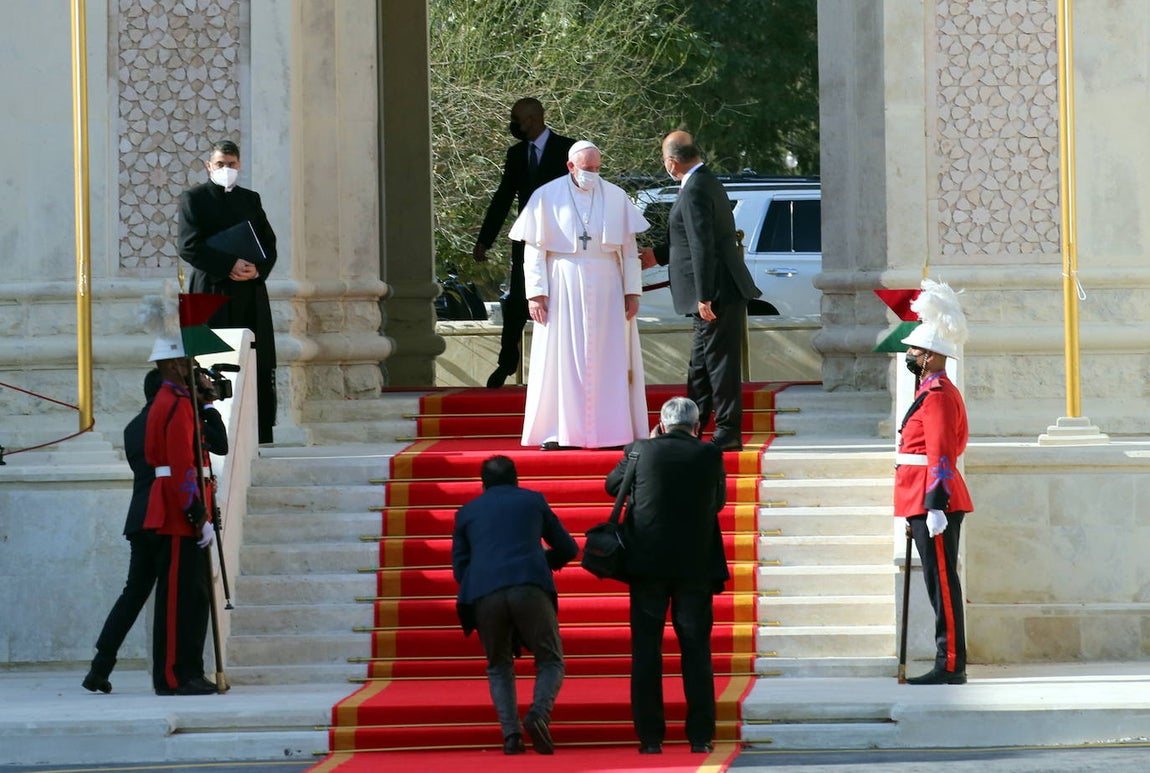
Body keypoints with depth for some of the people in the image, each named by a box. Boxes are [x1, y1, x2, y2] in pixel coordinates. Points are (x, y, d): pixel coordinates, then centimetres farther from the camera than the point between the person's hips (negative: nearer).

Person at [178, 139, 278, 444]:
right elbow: (189, 246, -7)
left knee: (259, 367, -1)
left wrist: (257, 269, -6)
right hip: (214, 291, -4)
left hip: (252, 294, 4)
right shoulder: (193, 198, 4)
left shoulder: (250, 199, 19)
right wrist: (229, 266, -15)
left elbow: (269, 244, 15)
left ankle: (262, 431, 1)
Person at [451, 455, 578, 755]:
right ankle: (539, 713, -18)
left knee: (499, 667, 19)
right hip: (531, 588, -1)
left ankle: (511, 732, -1)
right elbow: (568, 549, 26)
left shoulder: (467, 512, 22)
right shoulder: (533, 500, 21)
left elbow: (459, 569, 21)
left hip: (483, 594, 1)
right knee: (551, 661, 10)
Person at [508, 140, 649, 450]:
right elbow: (534, 250, -1)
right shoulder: (547, 198, -1)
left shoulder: (616, 197, 4)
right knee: (562, 359, -2)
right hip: (563, 288, -2)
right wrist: (536, 293, -8)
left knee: (609, 358, 1)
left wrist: (632, 291, 1)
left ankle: (612, 429, 4)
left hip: (606, 290, 2)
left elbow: (628, 248, 6)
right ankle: (558, 431, 0)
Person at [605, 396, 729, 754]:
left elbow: (612, 486, 13)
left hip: (647, 564, 0)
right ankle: (700, 735, 3)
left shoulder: (641, 451, -3)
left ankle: (650, 737, 2)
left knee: (646, 651, 4)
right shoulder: (709, 454, -2)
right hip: (696, 564, 0)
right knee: (697, 651, 6)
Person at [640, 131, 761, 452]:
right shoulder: (706, 182, 14)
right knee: (702, 364, 17)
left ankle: (728, 432, 0)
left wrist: (704, 297, -23)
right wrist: (657, 255, 32)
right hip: (719, 292, 11)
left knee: (720, 362, -4)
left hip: (718, 293, -11)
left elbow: (702, 246, -22)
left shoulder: (695, 190, -18)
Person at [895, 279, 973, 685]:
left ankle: (951, 665, -7)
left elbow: (941, 454, -20)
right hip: (926, 504, 10)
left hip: (934, 504, -10)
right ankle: (948, 663, 13)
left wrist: (935, 506, -23)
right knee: (940, 583, 10)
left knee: (942, 582, -8)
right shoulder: (937, 391, 18)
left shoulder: (937, 395, -14)